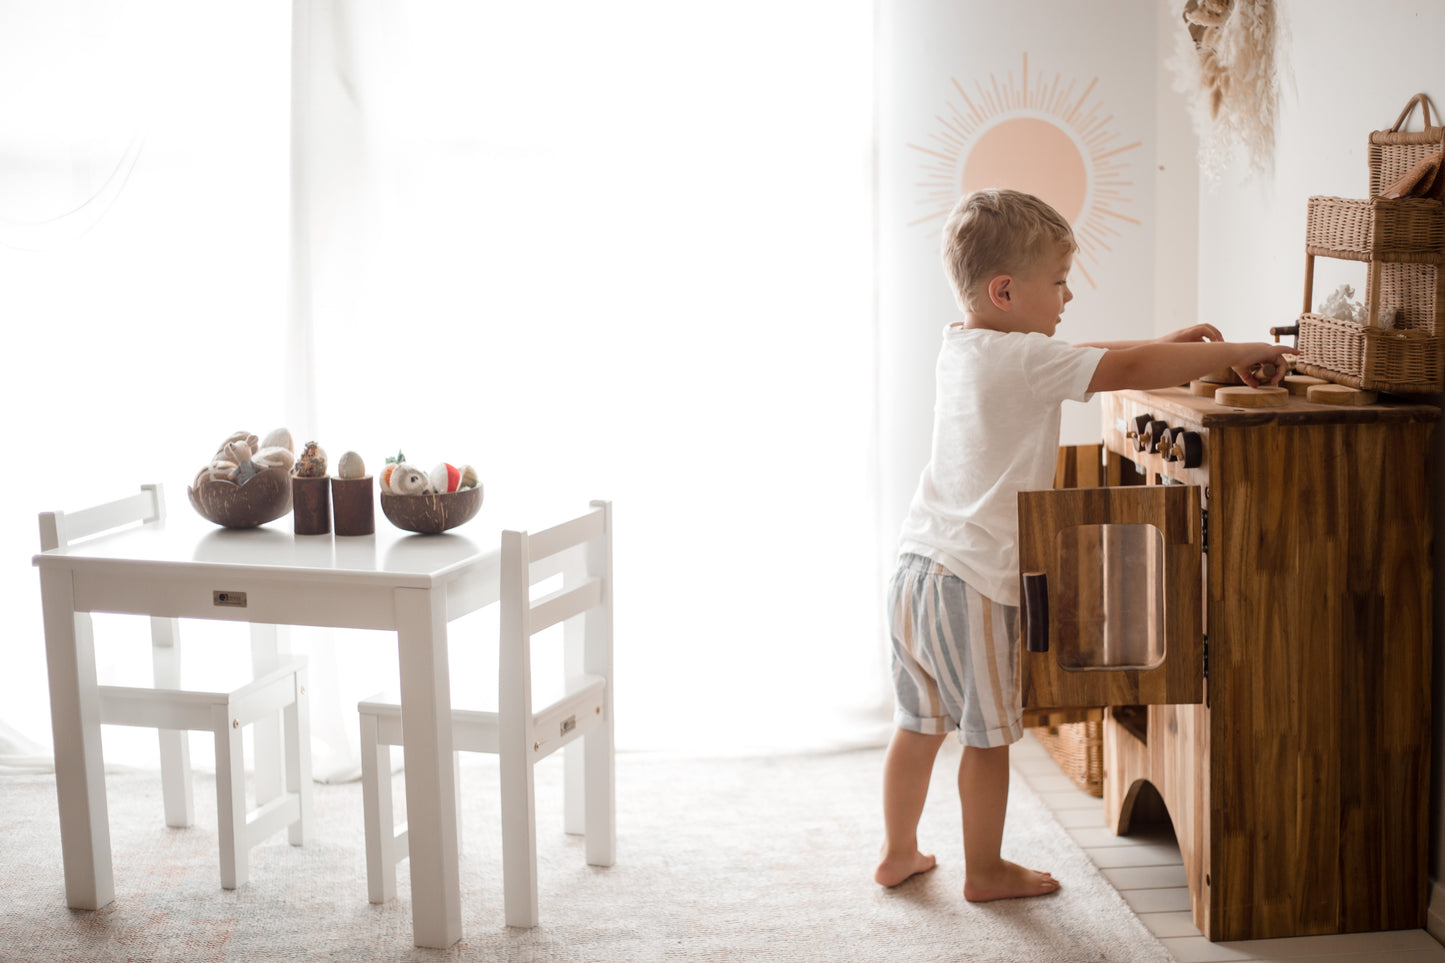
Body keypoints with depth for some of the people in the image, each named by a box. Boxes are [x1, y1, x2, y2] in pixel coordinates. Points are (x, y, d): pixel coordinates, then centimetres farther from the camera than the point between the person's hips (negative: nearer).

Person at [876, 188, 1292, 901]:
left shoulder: (960, 347, 11)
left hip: (916, 568, 8)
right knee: (988, 735, 7)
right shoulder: (1022, 359, -16)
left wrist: (1166, 344, 19)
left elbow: (1075, 360, 23)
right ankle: (985, 871, 20)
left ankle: (898, 853, 29)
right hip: (974, 582, -8)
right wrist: (1237, 355, -14)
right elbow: (1125, 370, -24)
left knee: (919, 724, 18)